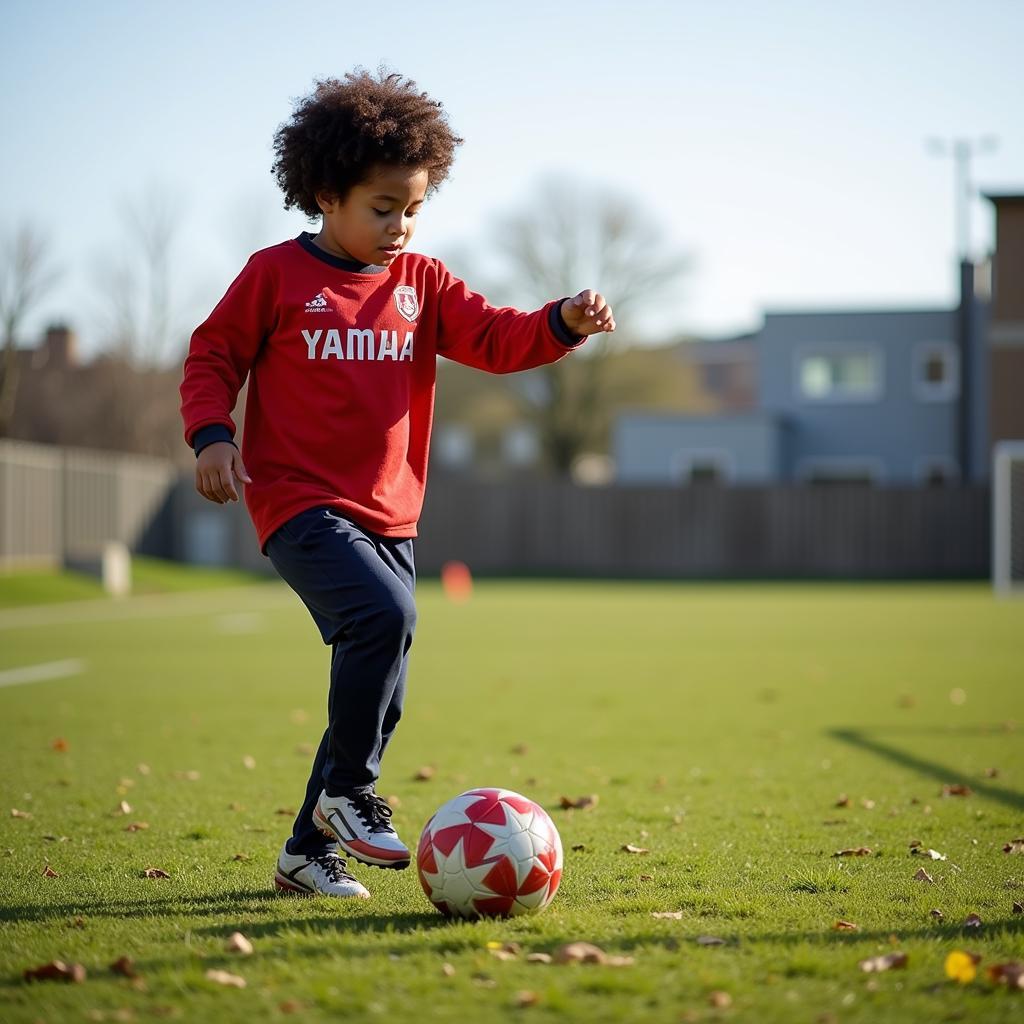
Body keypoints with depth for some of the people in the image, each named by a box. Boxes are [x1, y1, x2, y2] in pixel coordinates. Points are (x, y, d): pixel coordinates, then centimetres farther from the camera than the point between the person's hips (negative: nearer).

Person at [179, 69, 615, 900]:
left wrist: (564, 323, -16)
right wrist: (212, 435, -12)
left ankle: (310, 850, 19)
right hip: (300, 500, -6)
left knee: (380, 691, 6)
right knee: (383, 616, -30)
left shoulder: (421, 283, 10)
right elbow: (214, 356, 4)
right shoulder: (276, 275, -2)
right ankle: (348, 791, -14)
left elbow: (495, 339, 2)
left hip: (390, 513, 6)